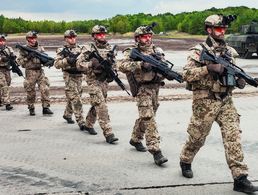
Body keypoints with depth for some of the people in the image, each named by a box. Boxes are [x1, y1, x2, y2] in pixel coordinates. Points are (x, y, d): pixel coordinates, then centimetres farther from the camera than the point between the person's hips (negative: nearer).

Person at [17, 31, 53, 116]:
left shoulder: (40, 48, 9)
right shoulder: (24, 49, 0)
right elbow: (19, 61, -3)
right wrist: (27, 57, -16)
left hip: (40, 71, 3)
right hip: (30, 73, -2)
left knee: (45, 89, -8)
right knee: (30, 92, 4)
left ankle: (46, 107, -1)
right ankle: (31, 109, 18)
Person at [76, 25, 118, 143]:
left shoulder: (109, 48, 9)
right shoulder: (89, 49, -7)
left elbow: (113, 63, 20)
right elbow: (79, 64, -11)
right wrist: (92, 64, -24)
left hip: (104, 80, 6)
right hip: (93, 81, -6)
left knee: (96, 105, 18)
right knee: (101, 106, -14)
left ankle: (89, 124, 41)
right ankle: (108, 134, -16)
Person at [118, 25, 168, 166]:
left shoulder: (157, 51, 9)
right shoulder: (132, 52, -5)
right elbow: (122, 66, -22)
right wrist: (140, 64, -30)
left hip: (155, 88, 6)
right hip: (142, 89, -6)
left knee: (145, 117, 19)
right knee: (149, 119, -12)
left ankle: (135, 139, 40)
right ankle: (155, 151, -15)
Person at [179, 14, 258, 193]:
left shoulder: (230, 51, 11)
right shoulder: (199, 51, -6)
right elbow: (187, 75, -13)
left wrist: (239, 80, -3)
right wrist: (207, 68, -24)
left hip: (226, 101, 4)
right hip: (205, 102, -4)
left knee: (233, 136, -5)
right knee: (197, 137, 9)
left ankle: (240, 178, -4)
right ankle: (185, 161, 37)